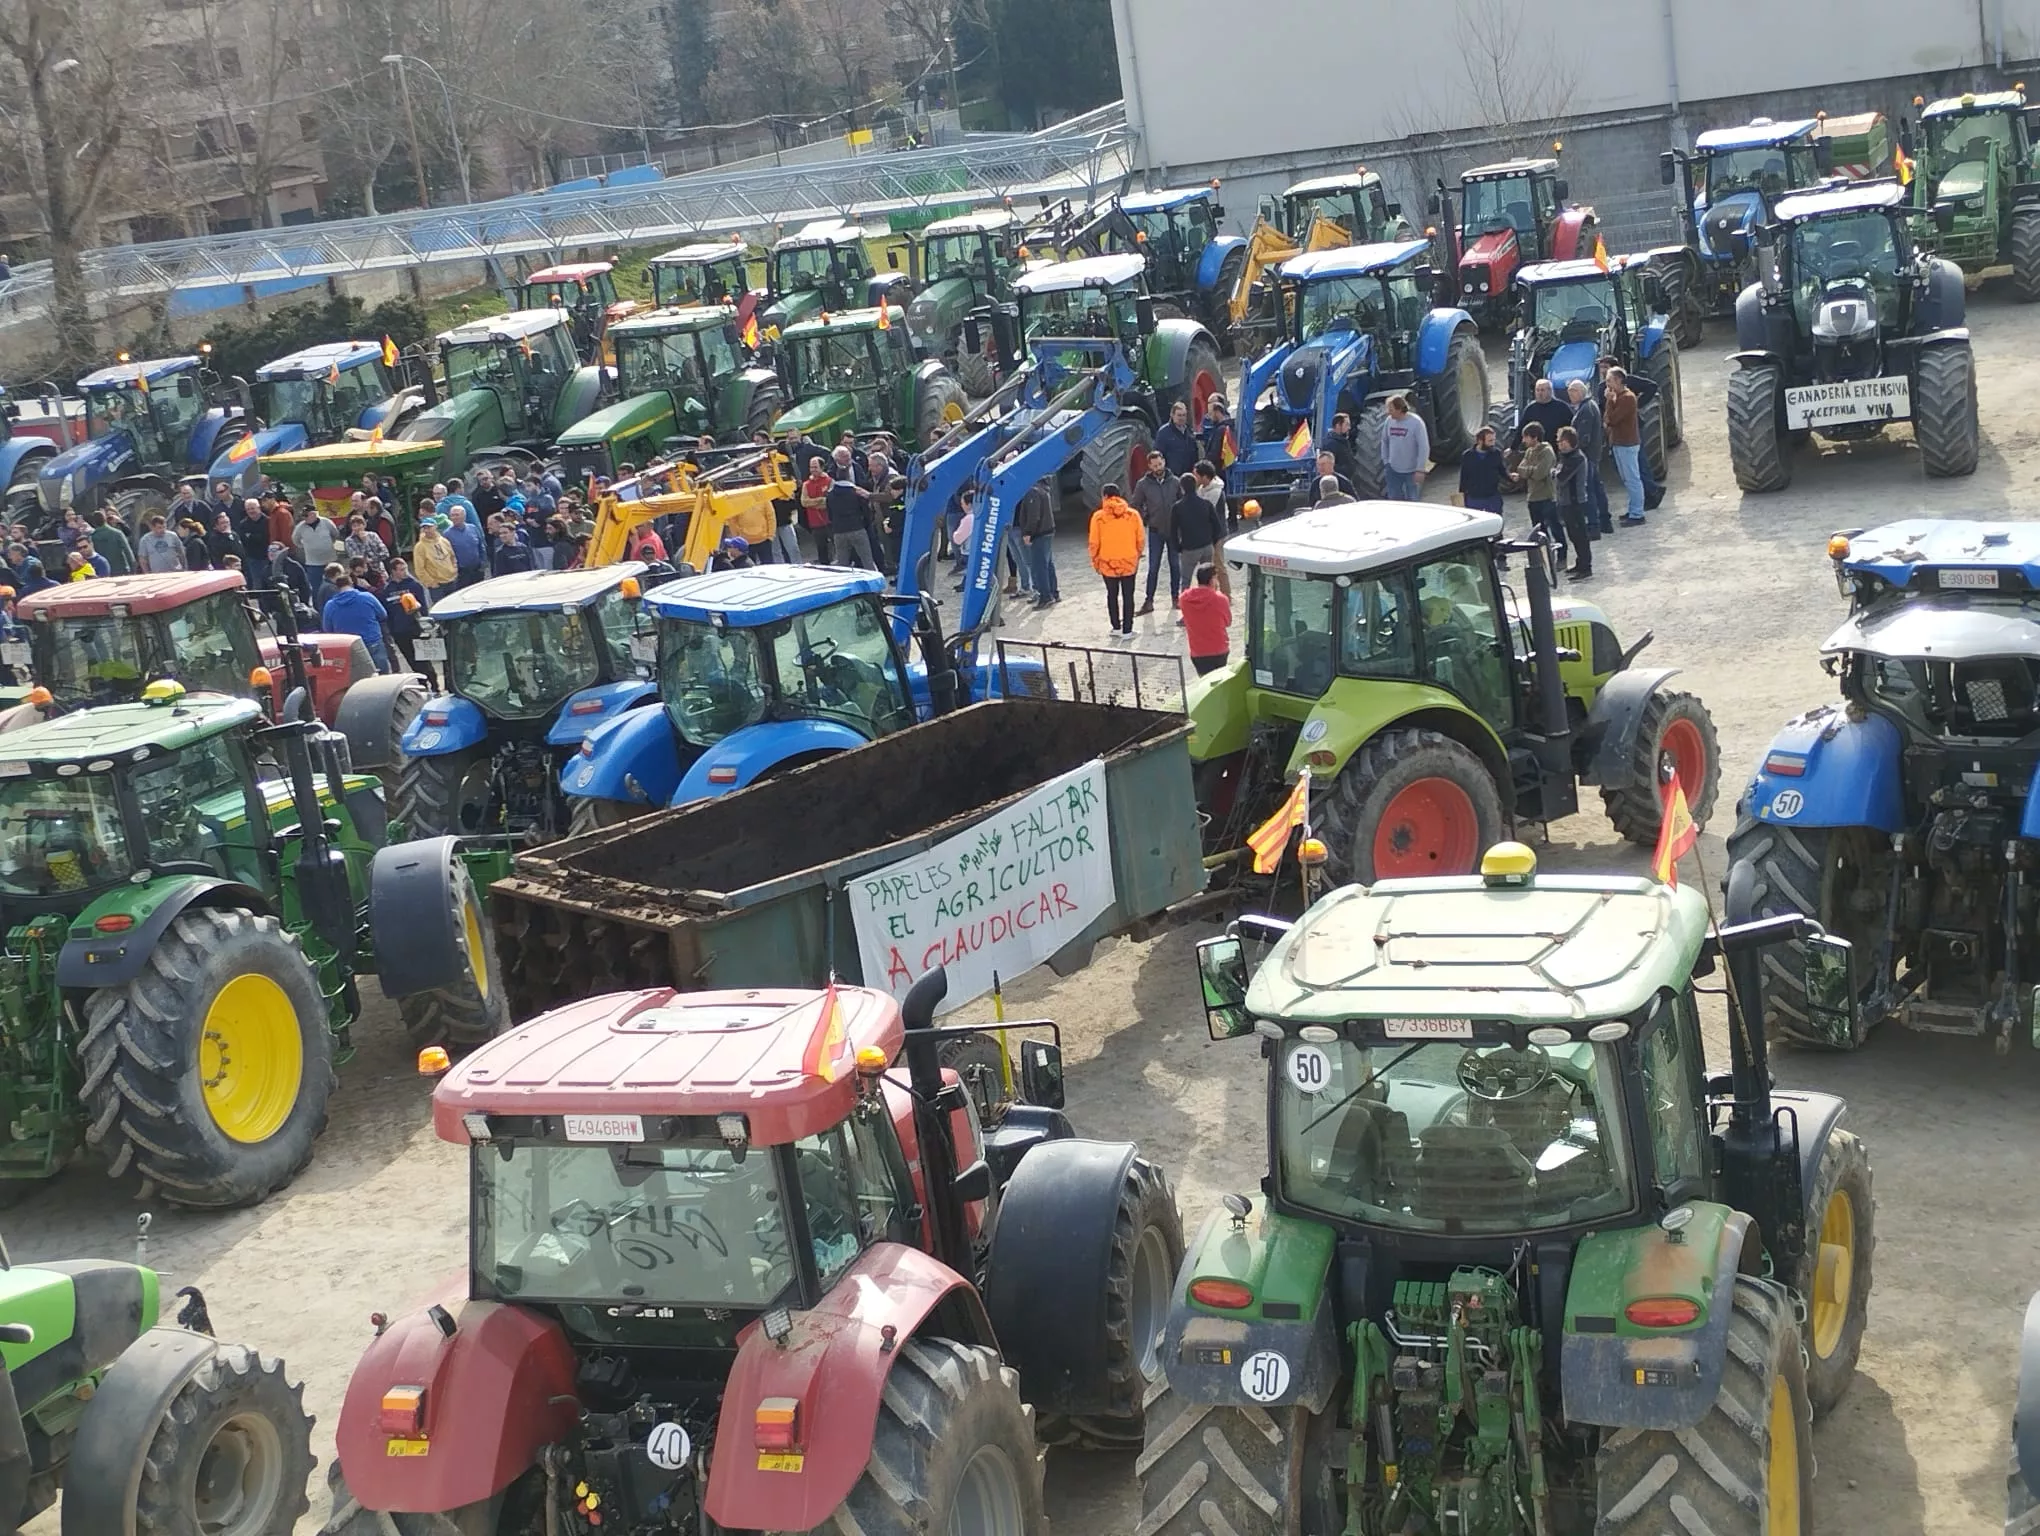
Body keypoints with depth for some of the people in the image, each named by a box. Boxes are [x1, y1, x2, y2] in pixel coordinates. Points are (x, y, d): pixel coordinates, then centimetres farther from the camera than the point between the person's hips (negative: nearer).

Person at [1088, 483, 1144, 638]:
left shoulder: (1098, 516, -10)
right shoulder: (1133, 514, -6)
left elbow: (1094, 543, -7)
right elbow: (1141, 539, -1)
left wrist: (1094, 560, 8)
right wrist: (1137, 556, 14)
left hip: (1108, 563, -1)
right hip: (1129, 562, 1)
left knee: (1112, 595, 15)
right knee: (1128, 595, 9)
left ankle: (1116, 627, 19)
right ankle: (1127, 629, 11)